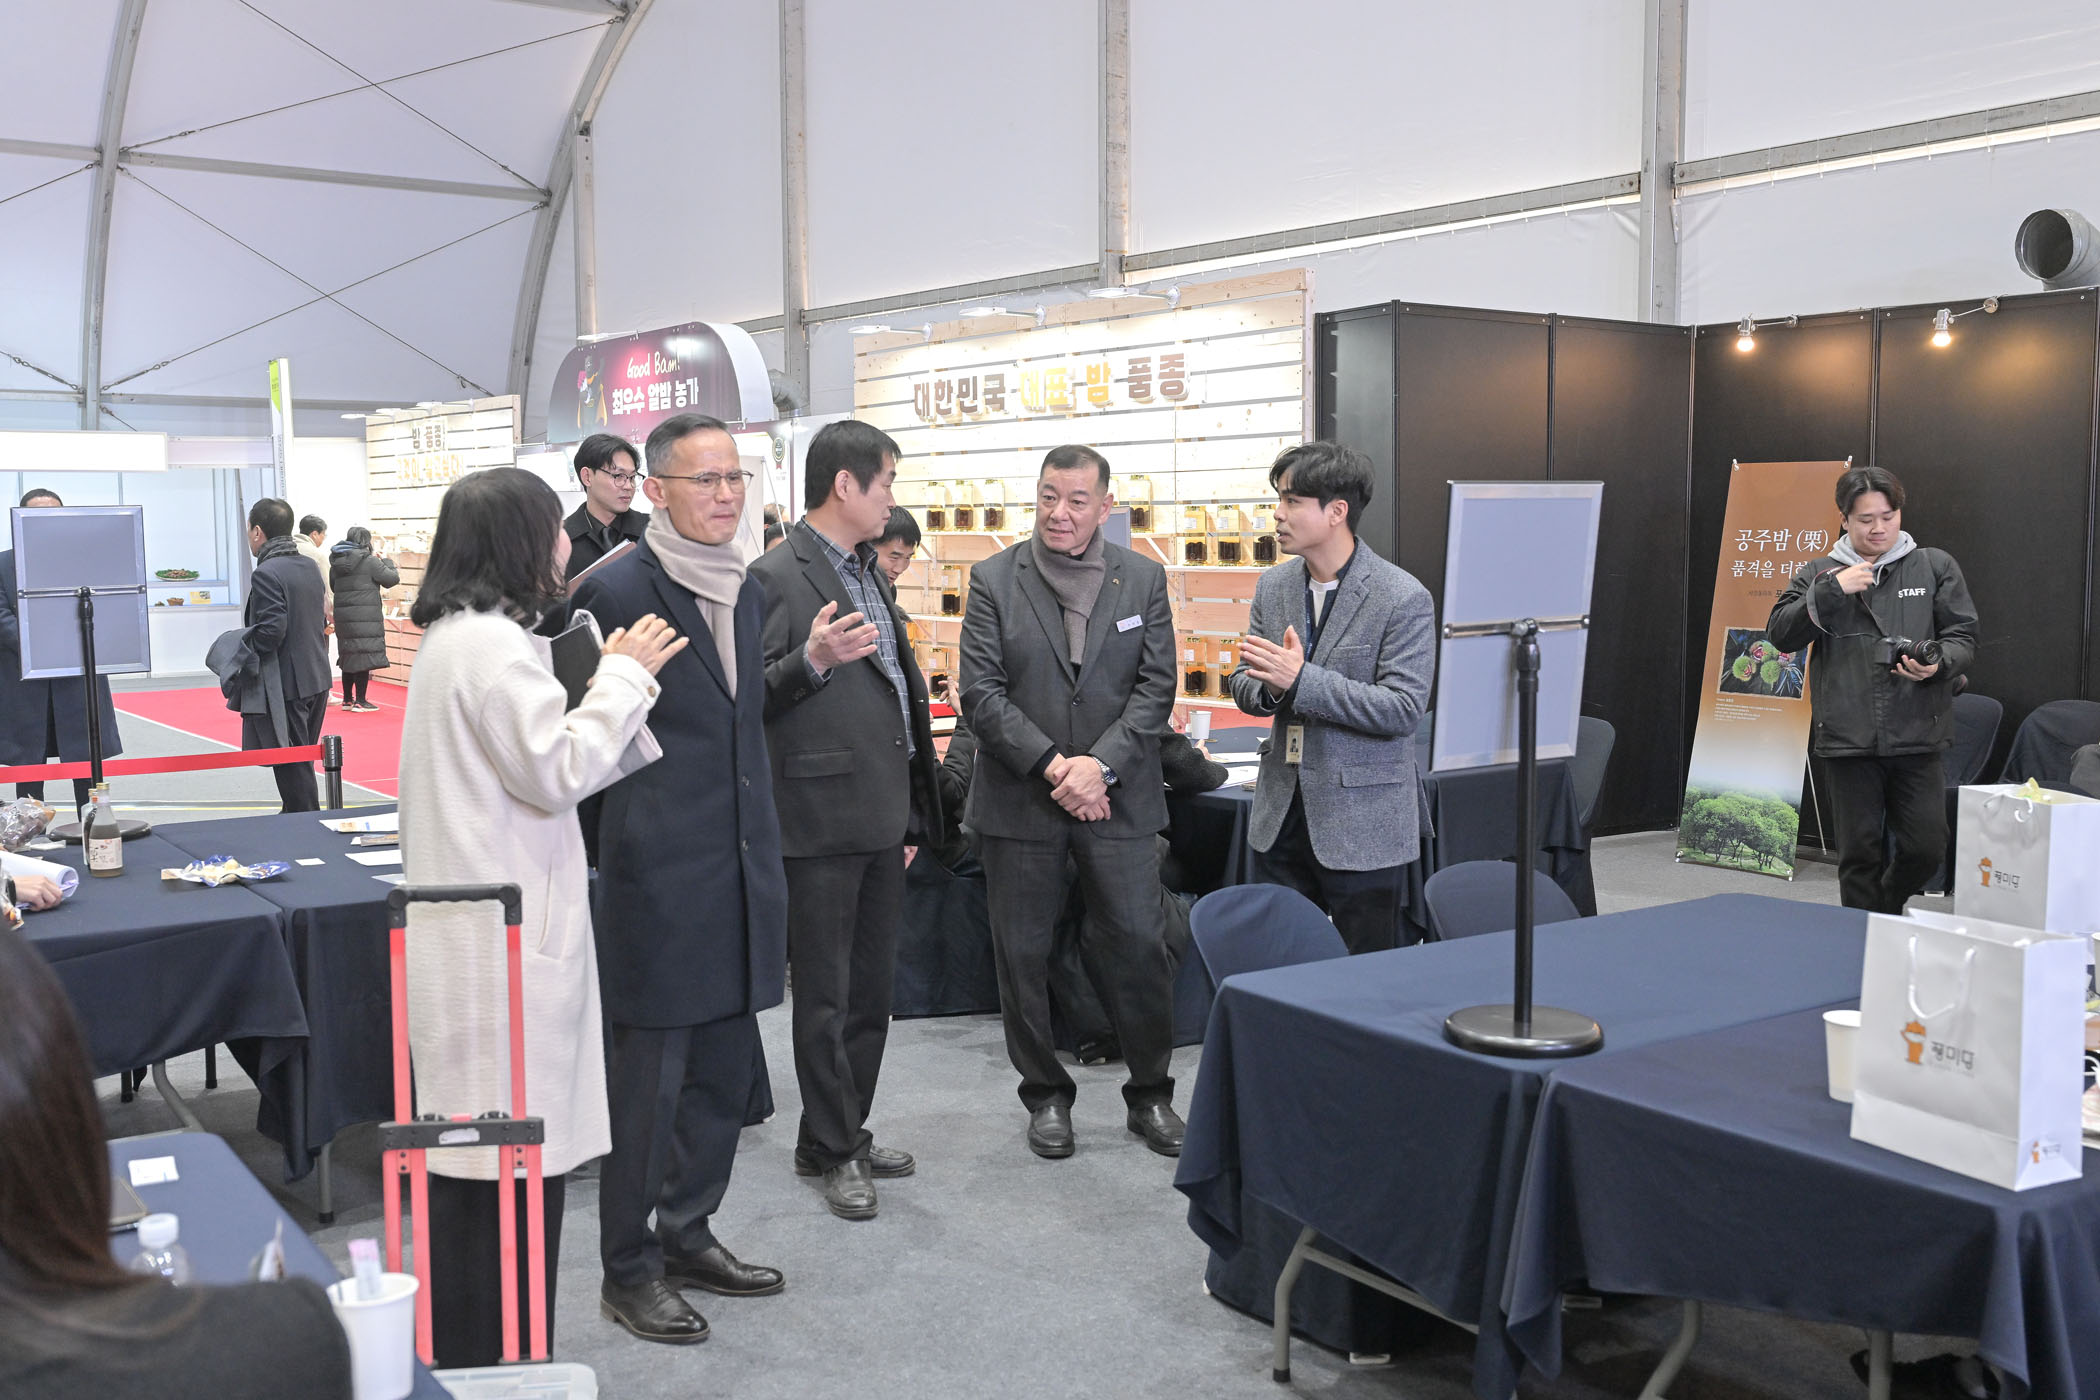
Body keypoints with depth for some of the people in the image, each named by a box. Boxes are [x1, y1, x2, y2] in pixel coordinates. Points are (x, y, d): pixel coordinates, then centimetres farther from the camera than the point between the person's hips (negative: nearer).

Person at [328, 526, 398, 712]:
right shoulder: (369, 561, -10)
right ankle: (360, 700, -1)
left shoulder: (336, 562, 11)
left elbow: (332, 586, 19)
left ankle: (347, 699, 20)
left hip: (343, 617, 7)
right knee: (364, 658, -2)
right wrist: (388, 562, 13)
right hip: (365, 619, -7)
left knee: (348, 657, 15)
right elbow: (392, 578, -6)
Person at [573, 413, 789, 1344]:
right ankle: (628, 1270, 18)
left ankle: (687, 1234, 33)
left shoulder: (748, 592, 12)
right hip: (660, 877, -7)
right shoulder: (617, 591, -12)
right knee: (647, 1080, 3)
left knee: (724, 1072, 16)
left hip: (740, 873, 8)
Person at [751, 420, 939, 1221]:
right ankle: (835, 1151, 14)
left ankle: (843, 1134, 27)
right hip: (820, 821, -8)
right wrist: (812, 660, -31)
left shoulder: (870, 574, 16)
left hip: (882, 817, 9)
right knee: (825, 997, 3)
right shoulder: (775, 577, -11)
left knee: (871, 991, 15)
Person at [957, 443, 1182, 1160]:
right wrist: (1053, 765, -16)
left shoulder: (1143, 578, 4)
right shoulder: (993, 580, -1)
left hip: (1117, 798, 1)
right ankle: (1046, 1095, 25)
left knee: (1139, 946, 3)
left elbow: (1156, 686, -2)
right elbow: (980, 693, -7)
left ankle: (1151, 1094, 21)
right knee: (1022, 957, 7)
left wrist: (1100, 764, -15)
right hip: (1019, 799, 0)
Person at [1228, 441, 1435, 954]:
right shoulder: (1273, 585, 7)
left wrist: (1300, 680, -24)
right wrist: (1272, 687, -15)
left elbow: (1403, 709, -17)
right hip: (1280, 813, 6)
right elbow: (1244, 685, 11)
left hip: (1362, 824, -6)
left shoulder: (1403, 598, -12)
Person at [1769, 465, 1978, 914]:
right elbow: (1779, 634, -1)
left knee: (1926, 848, -1)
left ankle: (1887, 909, 28)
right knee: (1859, 852, 5)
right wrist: (1831, 591, -11)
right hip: (1848, 740, 0)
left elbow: (1963, 635, 8)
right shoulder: (1818, 574, 8)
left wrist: (1938, 665, -14)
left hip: (1917, 737, 0)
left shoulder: (1935, 566, 8)